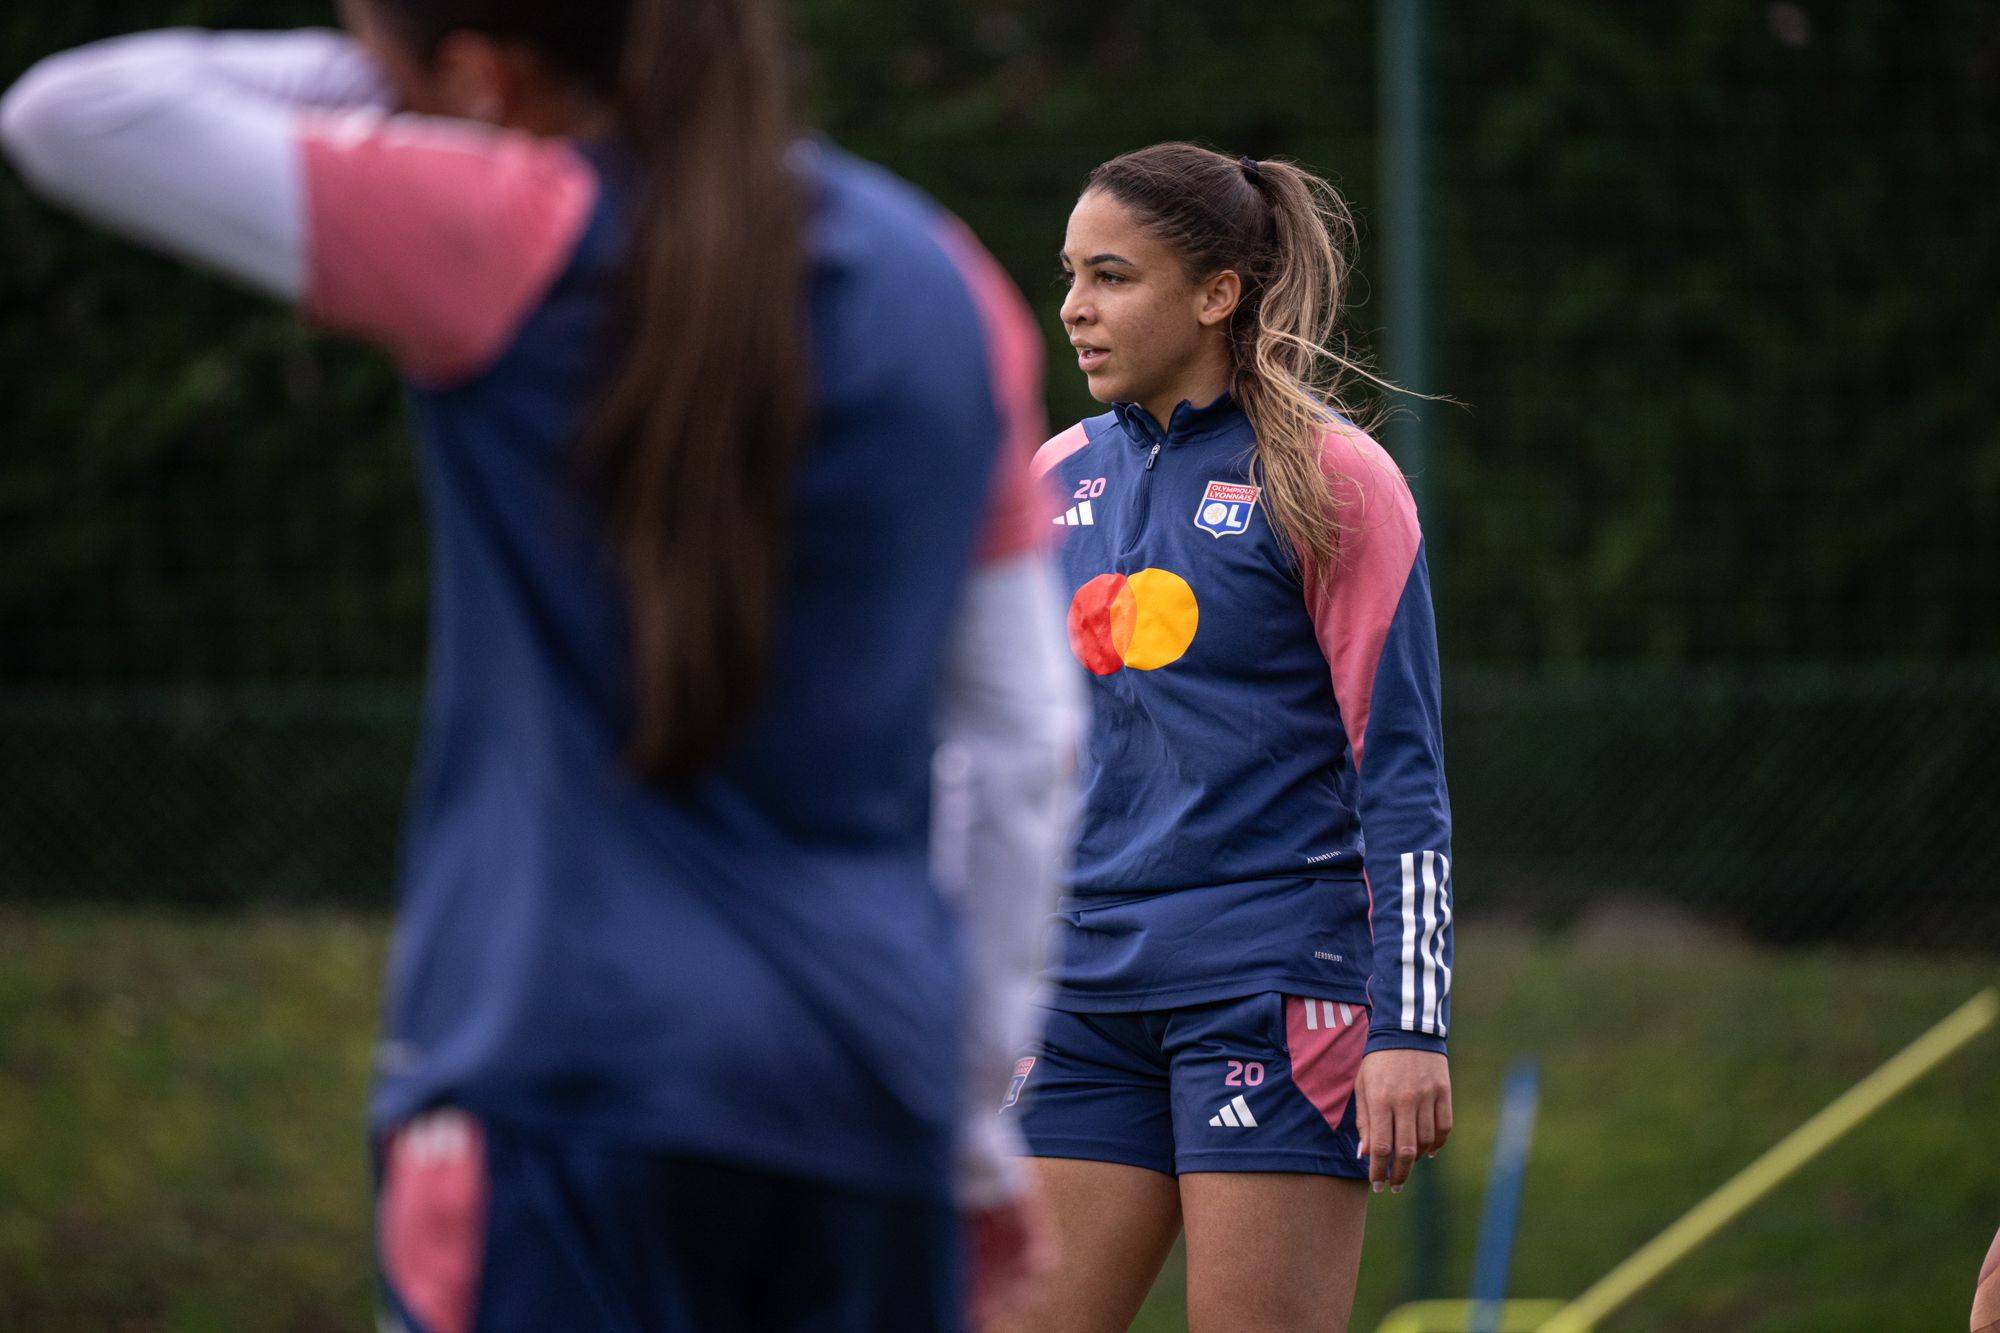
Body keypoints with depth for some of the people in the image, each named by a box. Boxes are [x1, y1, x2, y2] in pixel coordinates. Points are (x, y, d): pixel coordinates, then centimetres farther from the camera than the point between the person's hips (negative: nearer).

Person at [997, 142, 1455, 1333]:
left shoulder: (1330, 478, -4)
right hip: (1089, 990, 6)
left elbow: (1402, 775, -7)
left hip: (1276, 987, -6)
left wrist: (1409, 1029, -14)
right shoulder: (1056, 478, 12)